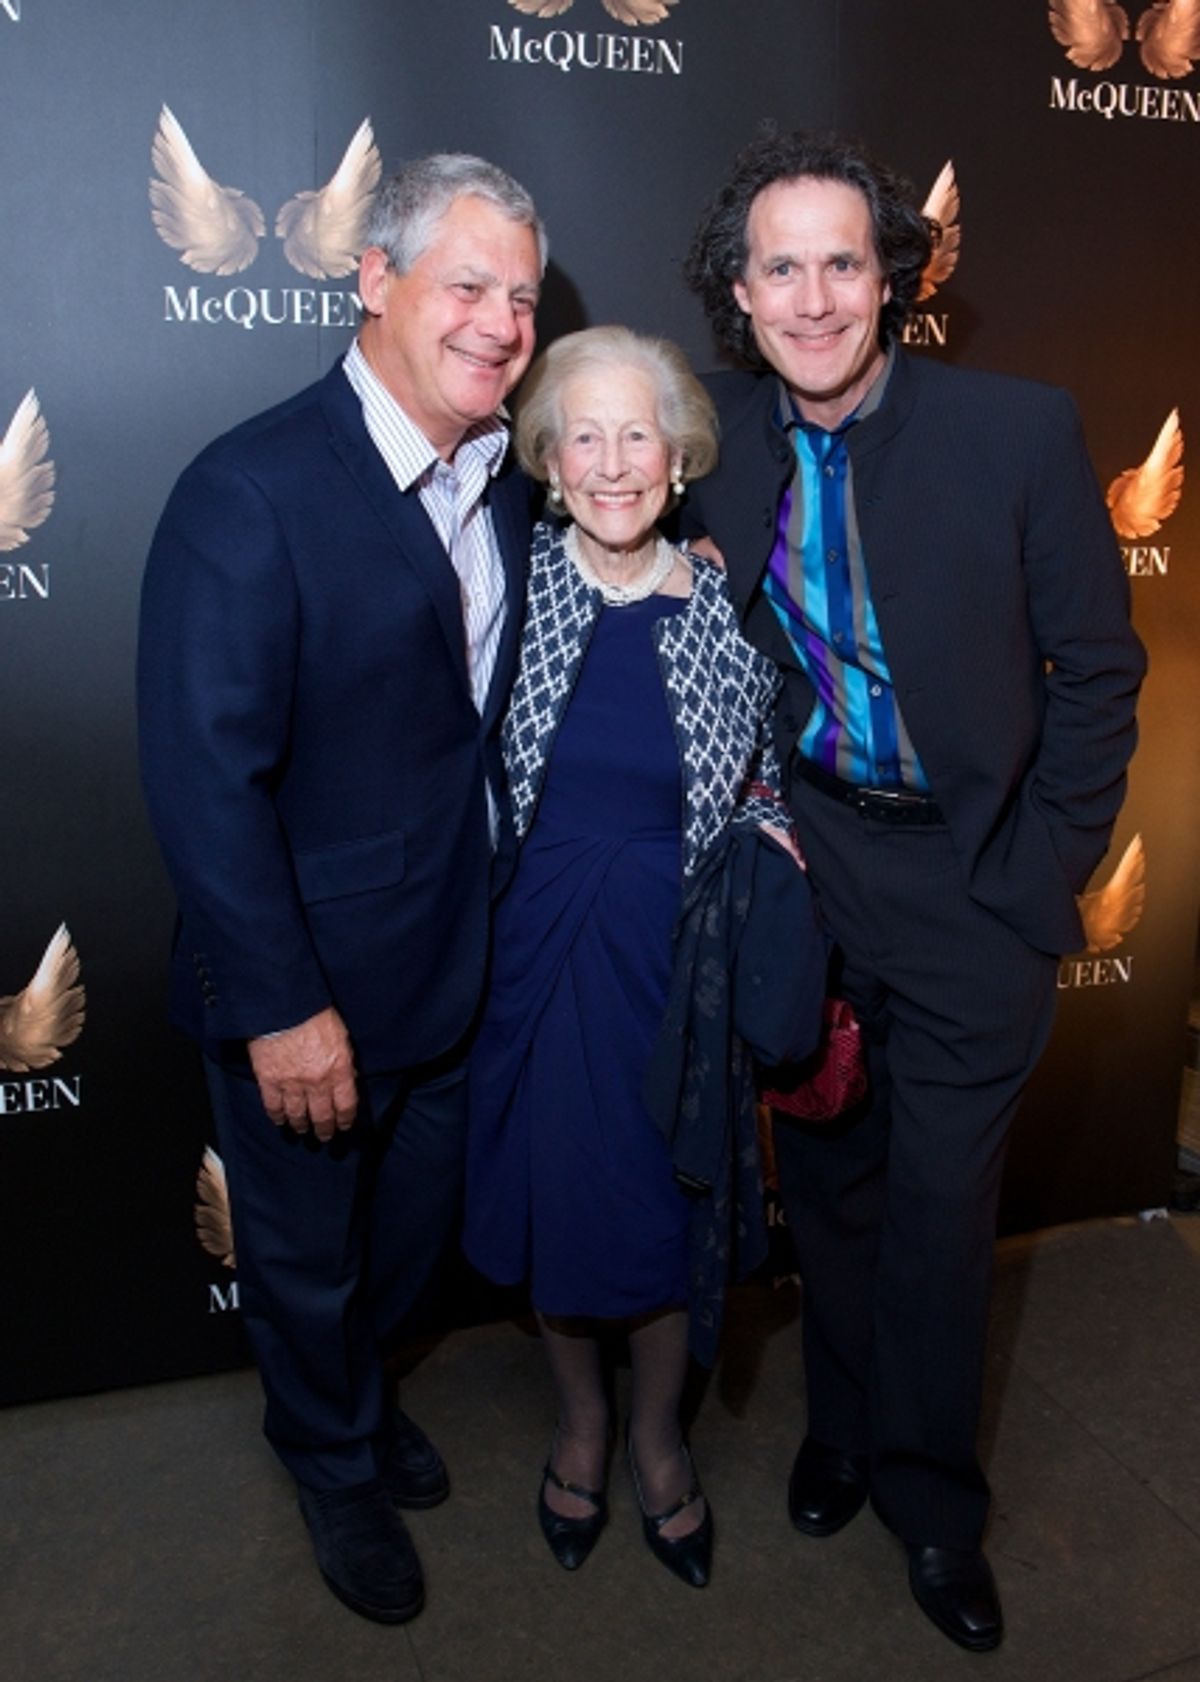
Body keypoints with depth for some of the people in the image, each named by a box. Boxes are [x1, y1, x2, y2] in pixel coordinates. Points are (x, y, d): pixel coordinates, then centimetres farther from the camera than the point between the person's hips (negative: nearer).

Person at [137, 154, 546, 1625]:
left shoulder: (503, 486, 2)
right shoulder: (250, 493, -21)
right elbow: (205, 778, -23)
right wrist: (281, 1007, -21)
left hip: (456, 968, 7)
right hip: (308, 990, -6)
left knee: (412, 1225, 27)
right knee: (305, 1252, 19)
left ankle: (358, 1385, 58)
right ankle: (333, 1457, 49)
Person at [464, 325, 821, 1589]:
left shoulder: (727, 609, -5)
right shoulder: (511, 584, -7)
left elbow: (762, 782, 8)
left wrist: (768, 831, -12)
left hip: (675, 952, 0)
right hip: (538, 948, 0)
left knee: (670, 1206, 12)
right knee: (553, 1195, 13)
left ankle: (658, 1437, 41)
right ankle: (578, 1420, 42)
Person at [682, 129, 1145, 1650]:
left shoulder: (1020, 431, -13)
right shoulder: (720, 441, -4)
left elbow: (1097, 668, -5)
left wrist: (1047, 870, -6)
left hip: (973, 886, -2)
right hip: (802, 861, 3)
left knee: (940, 1205, 9)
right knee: (825, 1180, 18)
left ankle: (930, 1499, 36)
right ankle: (844, 1427, 45)